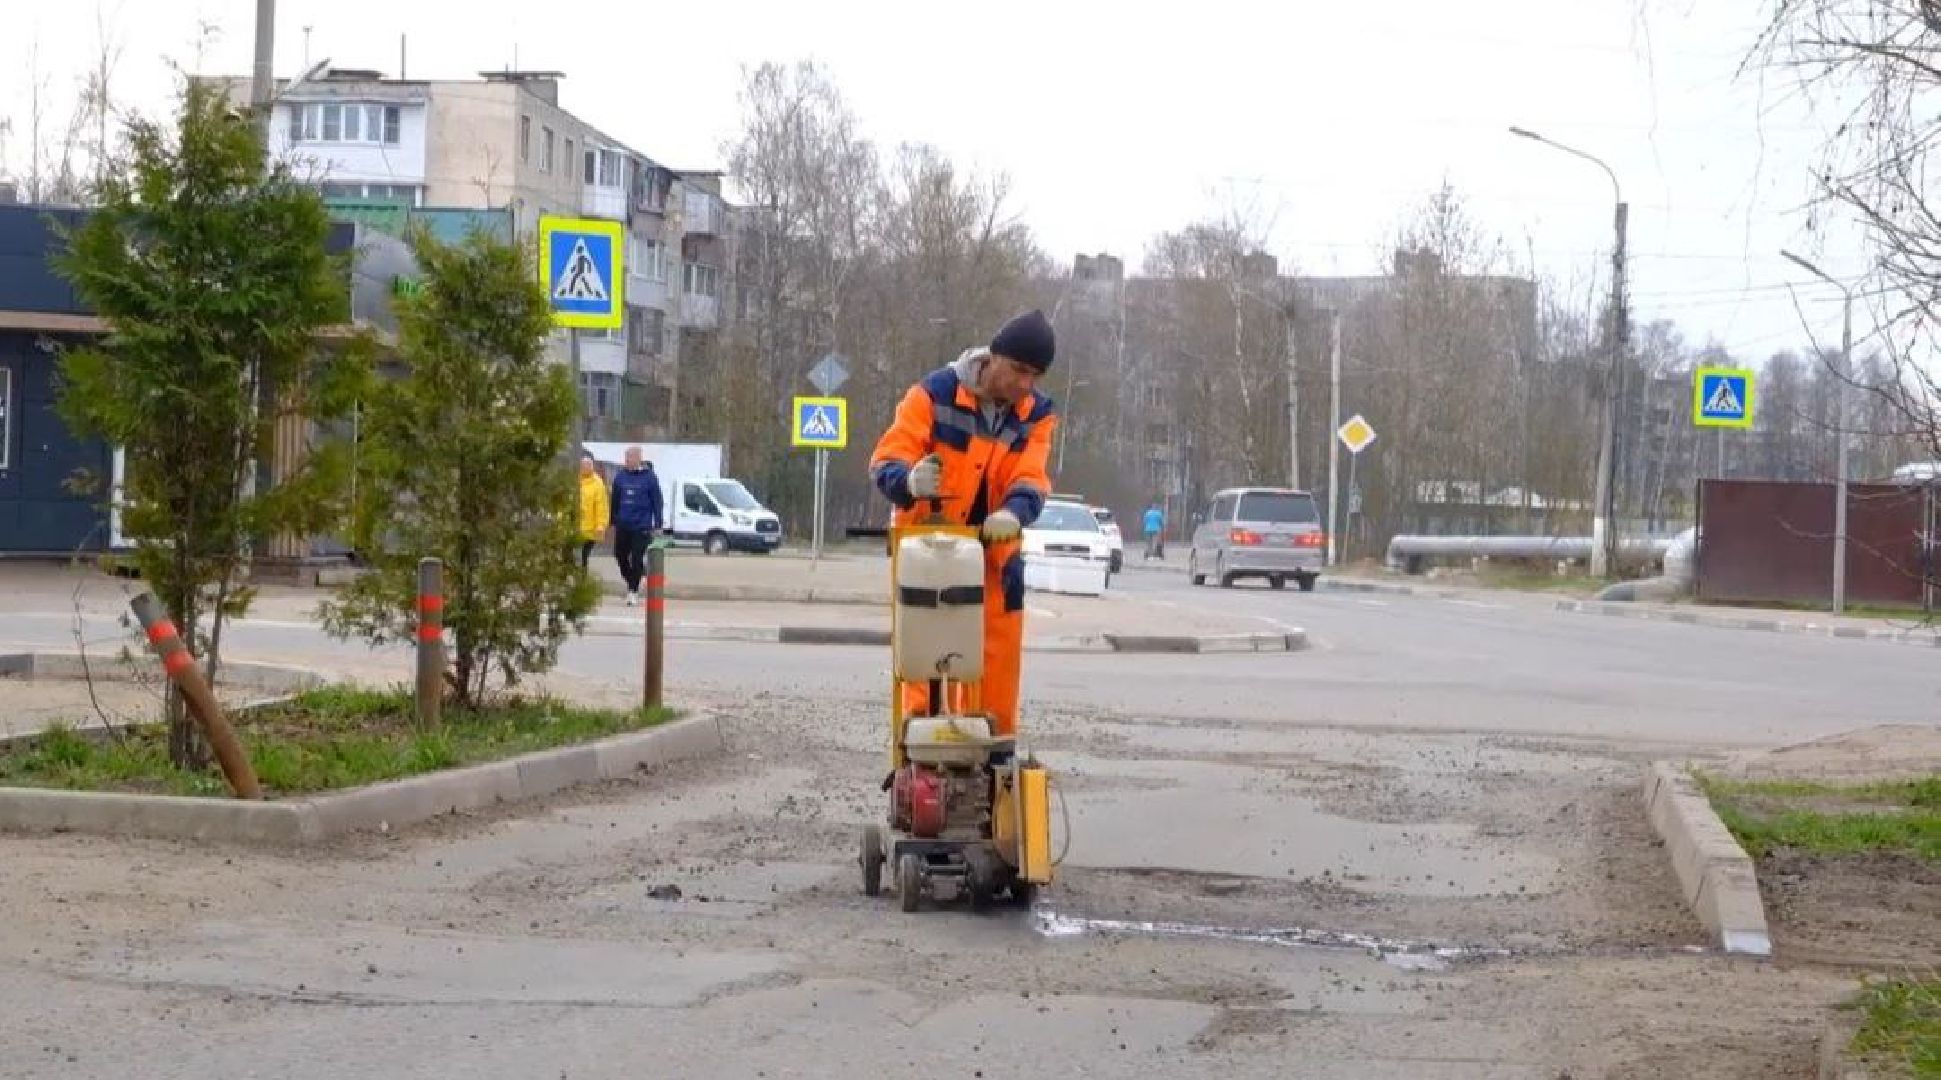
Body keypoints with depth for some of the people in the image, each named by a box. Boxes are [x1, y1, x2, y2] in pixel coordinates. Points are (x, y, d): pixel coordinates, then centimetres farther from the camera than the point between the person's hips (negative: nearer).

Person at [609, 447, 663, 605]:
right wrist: (613, 522, 13)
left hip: (641, 527, -4)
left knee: (636, 559, -4)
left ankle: (633, 591, 4)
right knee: (620, 556, 7)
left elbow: (657, 502, -2)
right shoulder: (620, 476, 6)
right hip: (623, 526, 4)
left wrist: (657, 526, -5)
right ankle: (632, 584, 28)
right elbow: (615, 501, 13)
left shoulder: (649, 477, -4)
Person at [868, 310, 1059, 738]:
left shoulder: (1037, 414, -5)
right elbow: (886, 460, -21)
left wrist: (1013, 512, -40)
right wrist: (909, 481, -45)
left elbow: (1031, 478, -17)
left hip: (994, 548, 3)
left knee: (1000, 649, 5)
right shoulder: (935, 393, -17)